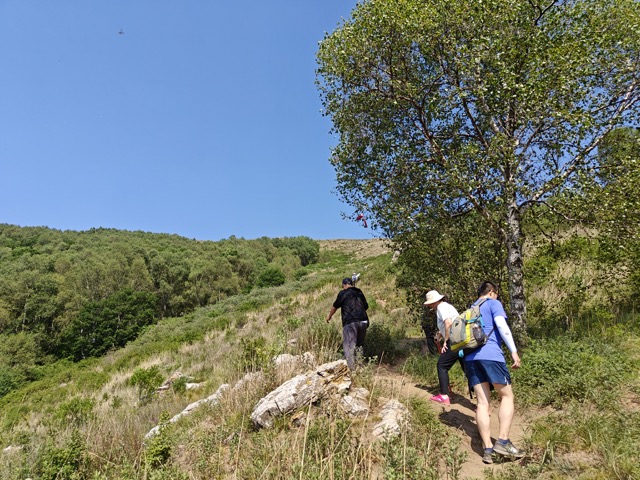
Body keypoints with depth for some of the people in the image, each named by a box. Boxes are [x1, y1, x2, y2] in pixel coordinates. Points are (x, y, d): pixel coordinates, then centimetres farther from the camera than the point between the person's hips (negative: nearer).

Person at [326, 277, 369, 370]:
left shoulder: (343, 293, -1)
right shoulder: (360, 292, 17)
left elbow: (335, 306, 7)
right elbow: (366, 306, 26)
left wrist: (329, 316, 23)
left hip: (350, 322, -6)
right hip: (363, 321, 6)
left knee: (349, 346, -5)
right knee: (359, 345, 16)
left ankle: (352, 368, -13)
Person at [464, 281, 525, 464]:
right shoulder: (493, 303, 8)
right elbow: (501, 325, -8)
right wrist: (514, 351, -10)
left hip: (470, 357, 6)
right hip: (490, 355, -6)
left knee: (482, 402, 3)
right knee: (507, 396, 6)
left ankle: (487, 449, -1)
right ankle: (503, 442, -4)